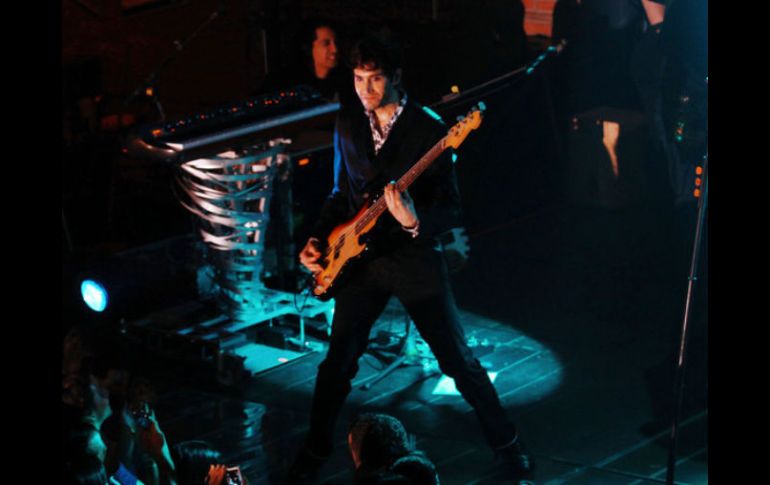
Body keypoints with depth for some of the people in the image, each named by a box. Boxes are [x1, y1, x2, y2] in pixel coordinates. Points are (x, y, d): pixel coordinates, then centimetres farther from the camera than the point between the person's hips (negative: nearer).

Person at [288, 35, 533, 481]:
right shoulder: (348, 124, 2)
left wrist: (414, 221, -32)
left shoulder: (429, 129, -12)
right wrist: (319, 239, 3)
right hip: (361, 258, 3)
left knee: (458, 360, 2)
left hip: (415, 257, -3)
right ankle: (317, 448, 25)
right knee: (339, 361, 7)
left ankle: (507, 443, 19)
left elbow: (451, 209, -12)